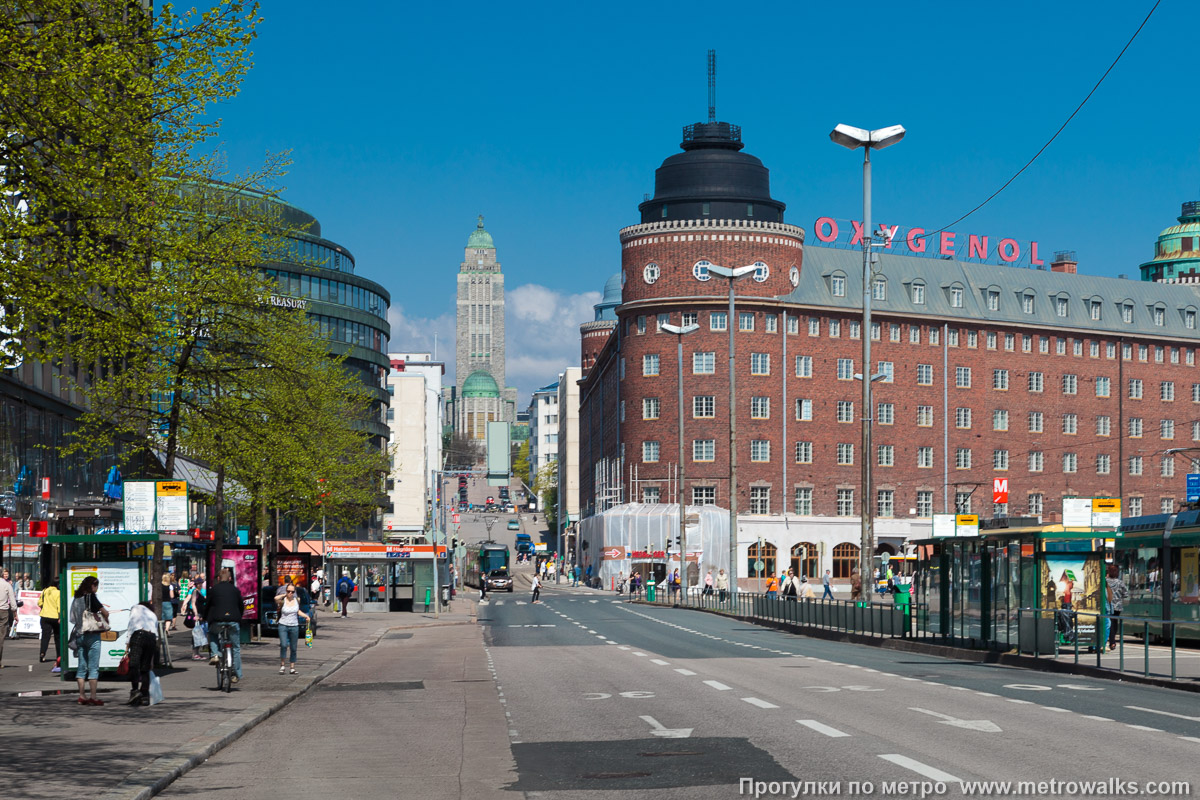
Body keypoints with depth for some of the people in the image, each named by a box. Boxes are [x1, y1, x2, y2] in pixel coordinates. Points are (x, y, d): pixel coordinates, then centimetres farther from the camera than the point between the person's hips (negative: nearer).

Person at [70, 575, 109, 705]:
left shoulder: (77, 598, 9)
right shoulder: (91, 597, -11)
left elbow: (73, 618, 17)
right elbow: (105, 612, -16)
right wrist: (106, 622, 1)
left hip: (79, 635, 7)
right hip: (92, 635, -7)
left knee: (82, 667, 10)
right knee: (93, 667, -3)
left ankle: (82, 696, 11)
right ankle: (93, 697, -5)